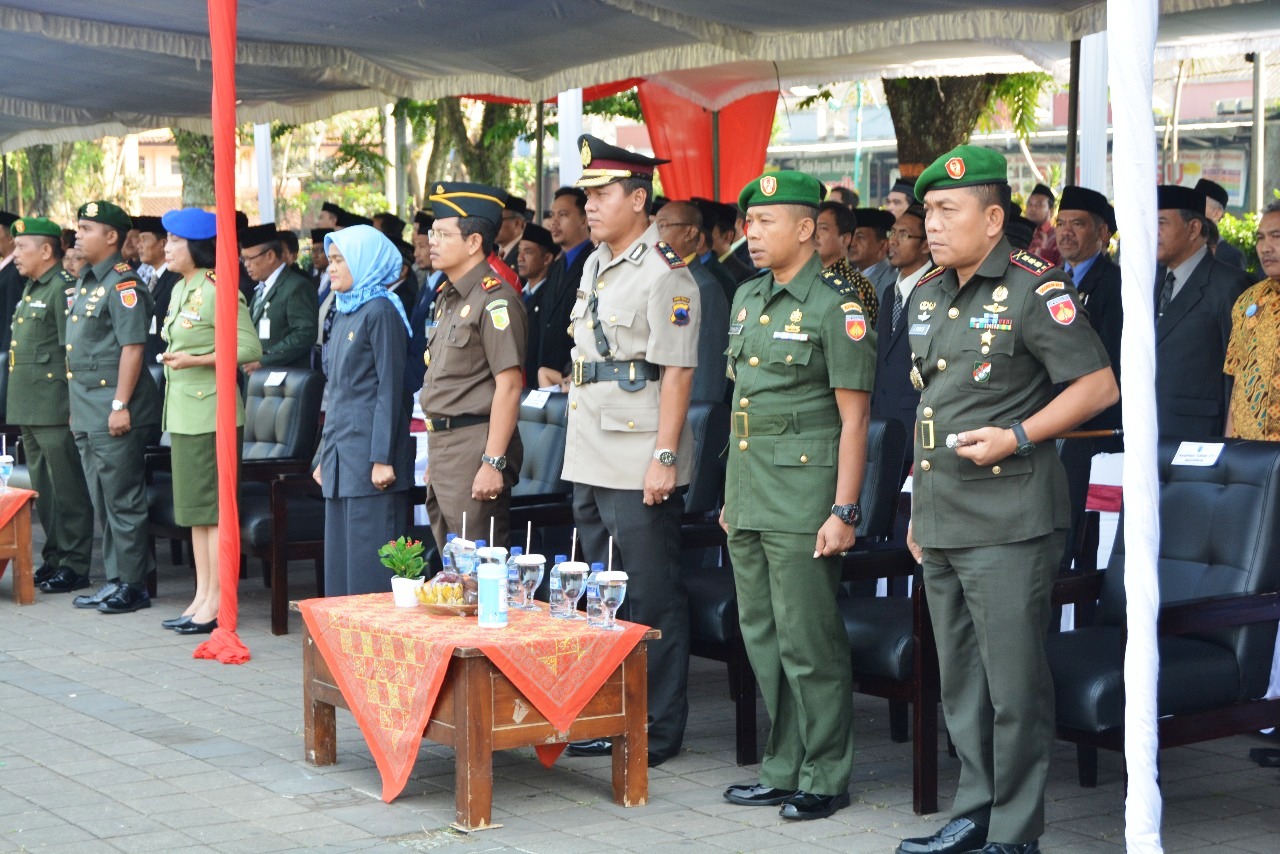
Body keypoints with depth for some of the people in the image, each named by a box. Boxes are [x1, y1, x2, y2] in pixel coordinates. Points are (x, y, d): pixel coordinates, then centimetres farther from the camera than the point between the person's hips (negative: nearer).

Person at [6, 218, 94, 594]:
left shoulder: (65, 288, -12)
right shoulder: (30, 290, 18)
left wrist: (74, 404, -19)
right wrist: (17, 403, 20)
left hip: (56, 409, -10)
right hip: (29, 408, 10)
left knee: (68, 492, -4)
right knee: (43, 490, 15)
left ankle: (75, 565, 1)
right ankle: (54, 558, 23)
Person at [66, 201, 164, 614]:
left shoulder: (124, 285, -13)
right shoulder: (86, 283, 16)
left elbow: (132, 347, -19)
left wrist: (120, 405, -22)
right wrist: (78, 407, 19)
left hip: (114, 413, -10)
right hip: (87, 413, 10)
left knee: (122, 501, -4)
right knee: (103, 502, 13)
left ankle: (133, 585, 3)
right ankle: (115, 580, 21)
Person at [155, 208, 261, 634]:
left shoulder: (219, 290, -13)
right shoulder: (180, 290, 15)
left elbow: (250, 348, -17)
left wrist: (195, 361, -21)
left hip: (211, 411, -10)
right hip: (183, 412, 10)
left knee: (214, 508, -5)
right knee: (194, 508, 12)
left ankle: (216, 602, -1)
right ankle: (202, 596, 18)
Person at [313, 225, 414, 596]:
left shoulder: (380, 312, -9)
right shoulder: (345, 313, 16)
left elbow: (390, 388, -14)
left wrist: (382, 458, -18)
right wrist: (325, 457, 19)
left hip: (369, 456, -9)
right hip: (342, 459, 9)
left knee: (370, 560, -7)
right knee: (340, 556, 9)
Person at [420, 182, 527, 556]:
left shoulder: (495, 300, -14)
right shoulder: (449, 298, 16)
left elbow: (509, 385, -20)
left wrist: (493, 463, -23)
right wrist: (435, 457, 19)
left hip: (475, 443, -10)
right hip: (441, 442, 10)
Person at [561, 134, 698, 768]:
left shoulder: (664, 274, -11)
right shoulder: (595, 267, 16)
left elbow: (676, 372, -15)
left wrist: (664, 457, -19)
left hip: (638, 467, -9)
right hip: (590, 464, 9)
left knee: (651, 600, -2)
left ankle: (660, 732, 6)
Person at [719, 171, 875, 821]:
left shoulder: (836, 306, -10)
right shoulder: (747, 298, 14)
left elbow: (853, 418, -12)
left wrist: (843, 510, -17)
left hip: (803, 498, -8)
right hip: (748, 496, 8)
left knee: (808, 644, -4)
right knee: (763, 639, 12)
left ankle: (825, 779, 8)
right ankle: (782, 771, 22)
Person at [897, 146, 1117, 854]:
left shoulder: (1035, 290, -9)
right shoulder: (928, 294, 15)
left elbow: (1098, 386, -11)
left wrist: (1016, 436, -19)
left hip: (1007, 523, -8)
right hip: (941, 525, 8)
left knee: (1015, 686, -3)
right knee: (959, 683, 15)